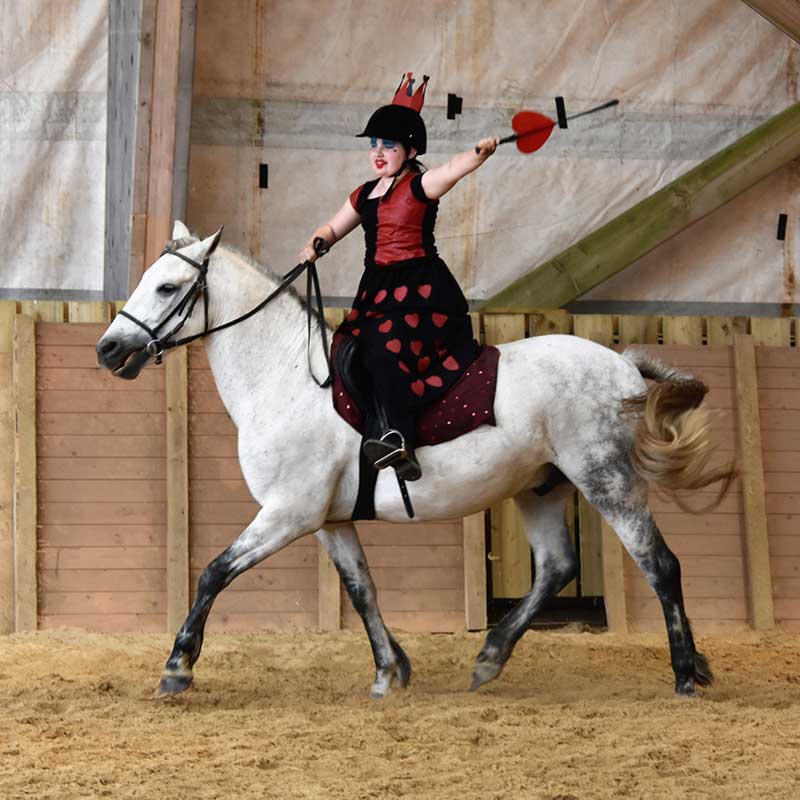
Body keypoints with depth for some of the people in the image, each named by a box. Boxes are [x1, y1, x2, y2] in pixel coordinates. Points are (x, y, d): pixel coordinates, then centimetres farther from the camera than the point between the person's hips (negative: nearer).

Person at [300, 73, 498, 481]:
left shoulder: (419, 186, -5)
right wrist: (315, 244, 5)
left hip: (422, 290, -9)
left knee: (383, 345, -29)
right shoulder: (365, 195, 17)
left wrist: (479, 152, -46)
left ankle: (401, 442, -39)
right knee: (350, 347, 1)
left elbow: (454, 168, -25)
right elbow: (333, 228, 27)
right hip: (377, 291, 9)